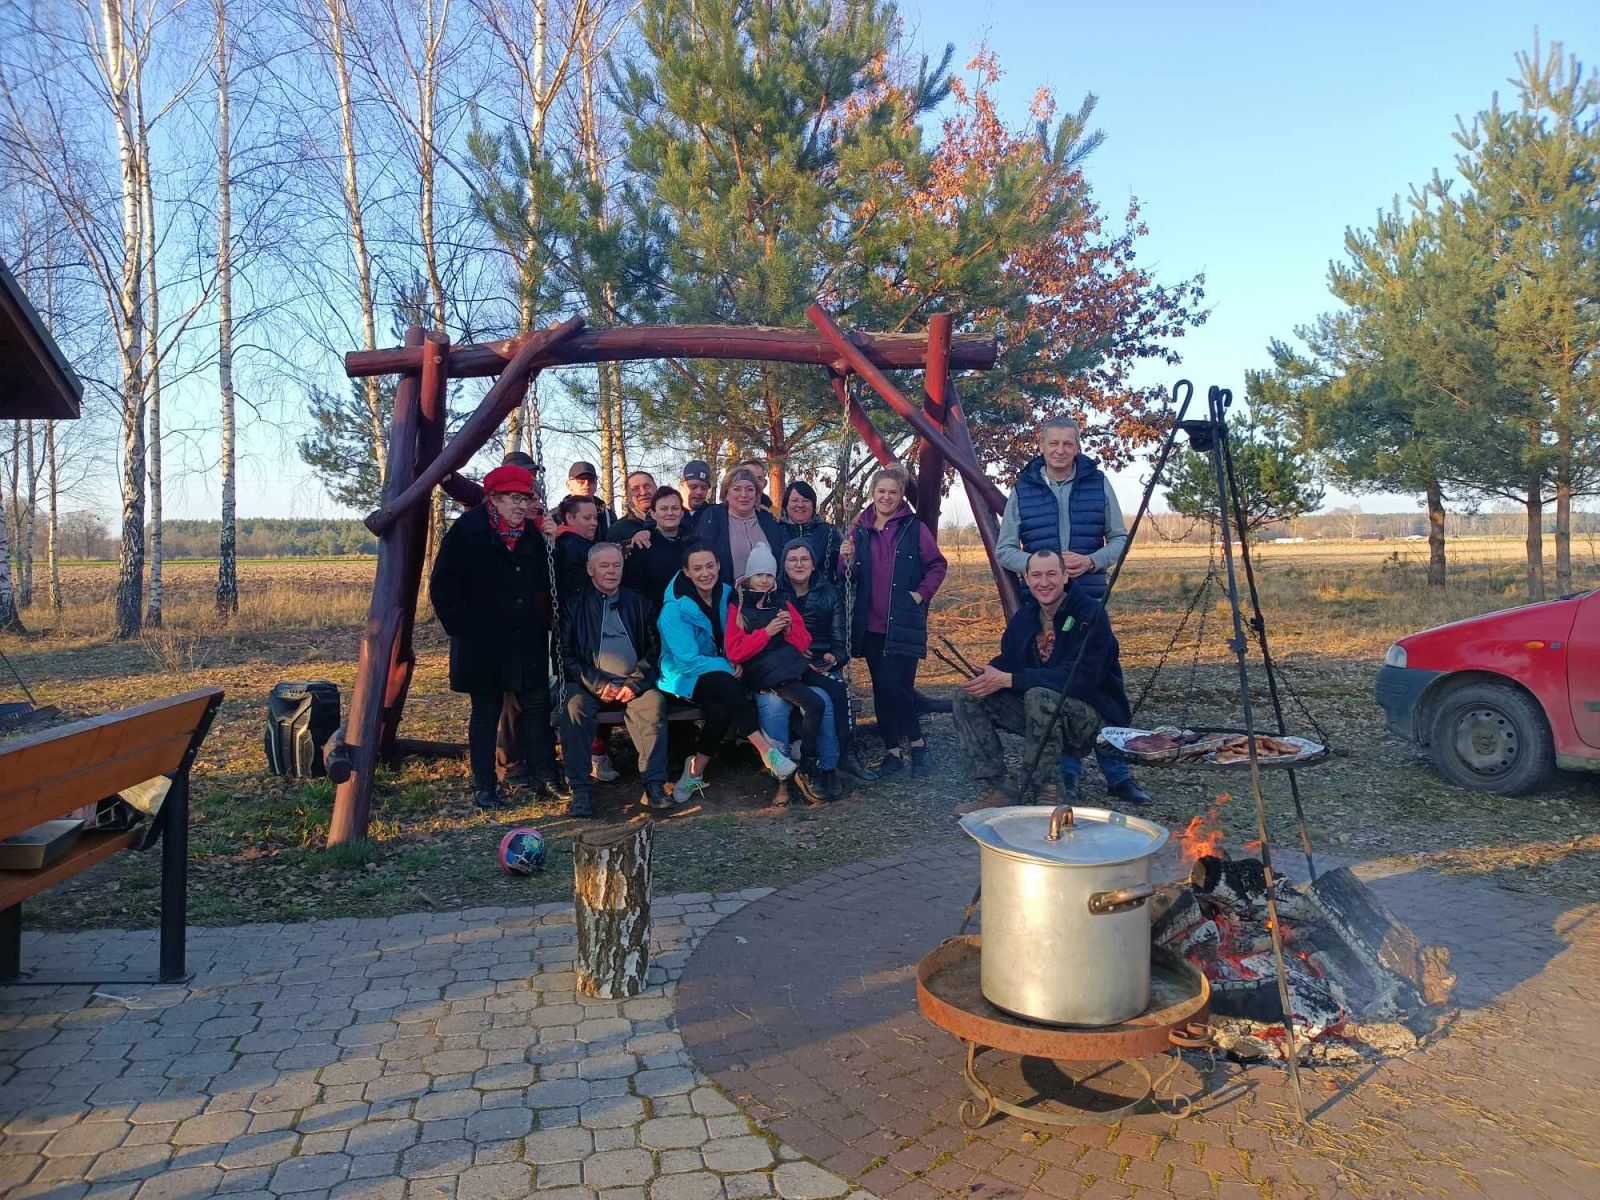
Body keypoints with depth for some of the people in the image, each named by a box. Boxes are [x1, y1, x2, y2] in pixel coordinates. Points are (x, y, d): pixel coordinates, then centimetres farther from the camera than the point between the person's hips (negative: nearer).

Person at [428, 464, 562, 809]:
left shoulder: (532, 536, 8)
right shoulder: (467, 532, -7)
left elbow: (544, 586, 19)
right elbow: (443, 586, -7)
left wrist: (541, 624, 10)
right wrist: (463, 628, -10)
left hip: (528, 641, 4)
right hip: (483, 643, -4)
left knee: (537, 707, 3)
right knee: (485, 712, 5)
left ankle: (543, 777, 13)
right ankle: (485, 788, 14)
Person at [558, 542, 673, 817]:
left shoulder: (637, 603, 16)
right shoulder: (574, 606, 10)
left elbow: (654, 648, 9)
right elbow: (566, 655, 3)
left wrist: (635, 683, -7)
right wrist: (598, 685, -10)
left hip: (632, 686, 1)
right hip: (589, 685, -1)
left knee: (655, 701, -29)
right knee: (574, 705, -32)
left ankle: (654, 784, -30)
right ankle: (581, 790, -30)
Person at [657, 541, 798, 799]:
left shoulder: (726, 596, 2)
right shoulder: (674, 609, -13)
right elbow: (688, 661, -17)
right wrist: (729, 667, -21)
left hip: (723, 677, 4)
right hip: (685, 678, -4)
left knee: (722, 709, -32)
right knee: (725, 684, -36)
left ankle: (696, 770, -16)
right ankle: (767, 750, -37)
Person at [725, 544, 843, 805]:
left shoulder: (782, 604, 19)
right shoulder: (736, 608, 7)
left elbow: (803, 644, 14)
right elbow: (735, 652, -3)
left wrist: (789, 628, -7)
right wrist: (767, 631, -12)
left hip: (793, 670, 4)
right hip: (762, 675, -4)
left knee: (824, 700, -25)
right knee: (814, 703, -28)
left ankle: (824, 768, -18)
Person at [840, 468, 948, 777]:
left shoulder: (914, 528, 0)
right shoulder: (860, 530, 9)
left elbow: (938, 565, 4)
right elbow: (851, 578, 13)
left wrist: (921, 593, -7)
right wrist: (847, 560, -7)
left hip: (904, 624, -4)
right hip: (871, 624, 4)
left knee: (892, 682, -14)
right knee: (881, 688, 7)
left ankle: (916, 743, 5)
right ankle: (892, 751, 17)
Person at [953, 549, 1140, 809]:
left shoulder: (1090, 613, -17)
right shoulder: (1024, 617, 5)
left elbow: (1080, 677, -27)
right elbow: (1007, 661, 8)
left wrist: (1010, 680, -29)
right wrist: (989, 677, -19)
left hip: (1094, 714, -7)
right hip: (1039, 711, 7)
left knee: (1040, 696, -37)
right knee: (968, 698, -8)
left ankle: (1036, 793, -21)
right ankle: (998, 788, -7)